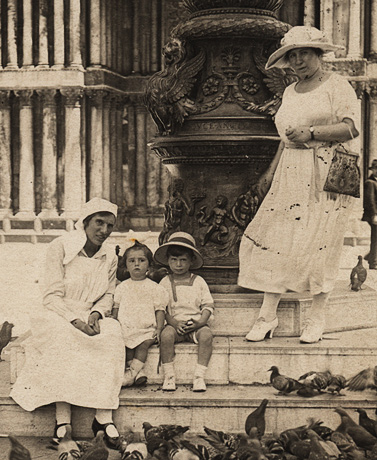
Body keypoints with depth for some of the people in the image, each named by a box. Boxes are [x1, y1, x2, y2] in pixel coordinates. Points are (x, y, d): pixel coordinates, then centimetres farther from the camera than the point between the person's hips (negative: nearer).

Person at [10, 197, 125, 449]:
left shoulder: (110, 256, 7)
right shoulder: (60, 247, -7)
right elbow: (52, 296, -10)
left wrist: (96, 314, -7)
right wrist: (76, 321, -24)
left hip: (91, 318, 3)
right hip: (60, 316, -3)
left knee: (112, 335, -31)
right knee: (63, 340, -38)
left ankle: (104, 417, -35)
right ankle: (62, 416, -37)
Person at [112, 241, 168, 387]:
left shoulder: (154, 288, 7)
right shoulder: (122, 287, 15)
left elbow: (160, 309, 5)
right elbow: (116, 307, 20)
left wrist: (159, 328, -7)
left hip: (147, 328, -2)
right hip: (126, 327, 2)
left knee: (144, 343, -29)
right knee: (125, 343, -26)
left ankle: (132, 372, -33)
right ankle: (138, 371, -26)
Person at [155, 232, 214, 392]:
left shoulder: (199, 282, 9)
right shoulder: (165, 283, 8)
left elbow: (207, 305, 7)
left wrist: (200, 322, -11)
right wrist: (174, 322, -12)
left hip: (196, 324, 0)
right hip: (174, 323, 0)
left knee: (206, 334, -31)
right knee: (166, 334, -33)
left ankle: (199, 376, -27)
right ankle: (168, 375, -24)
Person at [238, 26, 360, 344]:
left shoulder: (337, 86, 0)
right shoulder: (290, 93, 21)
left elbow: (352, 127, -12)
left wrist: (311, 133, -17)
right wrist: (271, 172, 20)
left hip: (328, 174, -6)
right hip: (291, 175, 6)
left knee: (319, 242, -8)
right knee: (275, 237, -4)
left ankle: (317, 318, 2)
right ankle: (268, 316, -2)